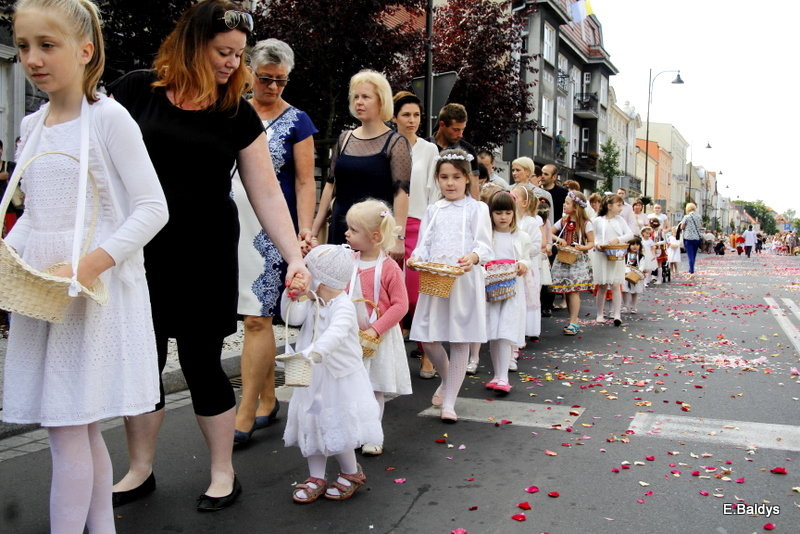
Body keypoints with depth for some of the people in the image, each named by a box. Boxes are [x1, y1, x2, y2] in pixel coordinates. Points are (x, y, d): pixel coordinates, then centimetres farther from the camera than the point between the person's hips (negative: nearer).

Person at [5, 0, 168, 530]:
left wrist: (91, 265, -23)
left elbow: (152, 208, -14)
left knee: (66, 431, -3)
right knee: (82, 430, 15)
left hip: (97, 293, -7)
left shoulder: (109, 118, -8)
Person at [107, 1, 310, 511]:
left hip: (205, 257, -1)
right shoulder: (135, 90, 0)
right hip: (139, 252, 1)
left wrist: (295, 257, -12)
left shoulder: (239, 114, 1)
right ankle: (140, 471, 30)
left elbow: (267, 192, -3)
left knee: (202, 363, 4)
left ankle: (224, 472, 23)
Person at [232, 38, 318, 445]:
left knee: (257, 319, -8)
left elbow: (305, 181, -3)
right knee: (258, 315, 10)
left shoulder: (296, 122, 1)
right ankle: (268, 400, 21)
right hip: (235, 224, 5)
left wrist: (304, 229, -16)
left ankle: (246, 414, -3)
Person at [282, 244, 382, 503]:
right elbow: (292, 317, -4)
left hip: (340, 378, -7)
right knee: (312, 425, 12)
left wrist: (313, 352, -53)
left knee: (337, 427, 3)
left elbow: (336, 333, -39)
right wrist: (291, 296, -20)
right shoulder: (312, 303, 4)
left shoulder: (343, 305, -22)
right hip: (313, 377, 7)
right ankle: (316, 478, 27)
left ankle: (351, 473, 28)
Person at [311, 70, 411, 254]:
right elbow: (331, 185, 14)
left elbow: (401, 192, -10)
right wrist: (314, 231, 10)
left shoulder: (395, 142, -3)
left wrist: (398, 238, -18)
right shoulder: (344, 139, 11)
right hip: (339, 230, 5)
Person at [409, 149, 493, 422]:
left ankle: (449, 402, 10)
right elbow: (424, 243, 9)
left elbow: (484, 244, -5)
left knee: (460, 340, 1)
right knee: (427, 339, 4)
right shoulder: (433, 210, 13)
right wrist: (417, 257, -14)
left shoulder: (476, 208, 3)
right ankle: (447, 380, 33)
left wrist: (473, 257, -27)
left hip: (464, 281, -3)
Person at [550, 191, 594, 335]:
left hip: (577, 260, -5)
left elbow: (591, 243, -2)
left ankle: (573, 322, -5)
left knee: (574, 290, -9)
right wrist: (558, 239, -6)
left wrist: (583, 247, -22)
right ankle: (573, 321, 17)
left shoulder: (586, 224, -4)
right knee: (566, 291, 7)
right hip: (563, 259, 5)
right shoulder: (563, 221, 9)